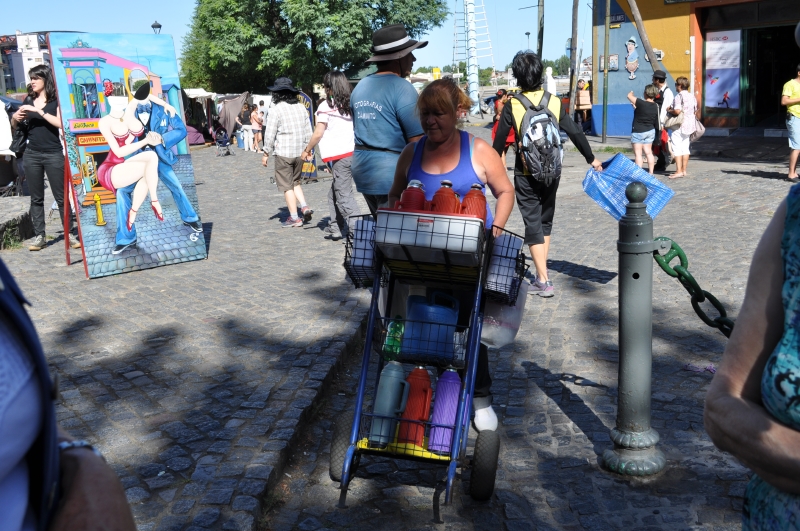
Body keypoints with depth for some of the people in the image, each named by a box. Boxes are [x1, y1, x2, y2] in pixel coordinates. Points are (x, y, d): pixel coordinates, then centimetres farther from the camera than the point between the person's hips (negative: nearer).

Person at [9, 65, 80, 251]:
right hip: (32, 155, 5)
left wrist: (40, 111, -20)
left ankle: (69, 234, 4)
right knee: (36, 198, 5)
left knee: (61, 196, -1)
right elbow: (15, 125, 18)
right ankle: (39, 236, 9)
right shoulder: (29, 100, 11)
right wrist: (15, 117, -4)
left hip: (53, 154, -4)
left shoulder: (57, 100, -2)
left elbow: (61, 123, -17)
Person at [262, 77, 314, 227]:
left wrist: (266, 153, 1)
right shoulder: (301, 108, 7)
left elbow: (270, 134, -9)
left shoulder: (276, 110, -10)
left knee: (287, 186, 3)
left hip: (283, 153, -6)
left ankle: (294, 218, 5)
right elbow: (308, 132, 11)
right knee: (295, 182, 21)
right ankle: (304, 207, 4)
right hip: (299, 152, 6)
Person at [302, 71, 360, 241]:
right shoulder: (350, 104, 13)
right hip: (353, 153, 7)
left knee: (344, 196, -6)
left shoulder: (326, 105, -5)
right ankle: (335, 228, 22)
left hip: (340, 156, -7)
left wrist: (307, 150, 5)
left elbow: (318, 133, -8)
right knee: (334, 194, 18)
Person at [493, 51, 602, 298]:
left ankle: (543, 281, -3)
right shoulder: (554, 102, -2)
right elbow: (575, 132, 0)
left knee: (533, 224, 2)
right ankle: (542, 273, 24)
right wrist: (591, 159, 11)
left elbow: (499, 141, -6)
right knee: (545, 221, 18)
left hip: (526, 174, -3)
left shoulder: (512, 106, -9)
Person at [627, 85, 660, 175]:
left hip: (638, 132, -6)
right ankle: (651, 173, 15)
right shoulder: (655, 106, -3)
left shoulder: (641, 103, -22)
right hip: (650, 131, 6)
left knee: (638, 153, -2)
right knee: (648, 152, 13)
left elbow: (629, 96, -10)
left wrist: (631, 93, 12)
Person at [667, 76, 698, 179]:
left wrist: (669, 111, -6)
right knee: (685, 148, 12)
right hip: (690, 124, 8)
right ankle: (684, 170, 14)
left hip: (679, 126, -8)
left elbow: (677, 111, -24)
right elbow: (695, 110, 15)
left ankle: (679, 171, -10)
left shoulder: (679, 96, -14)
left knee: (676, 148, -5)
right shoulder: (692, 96, 11)